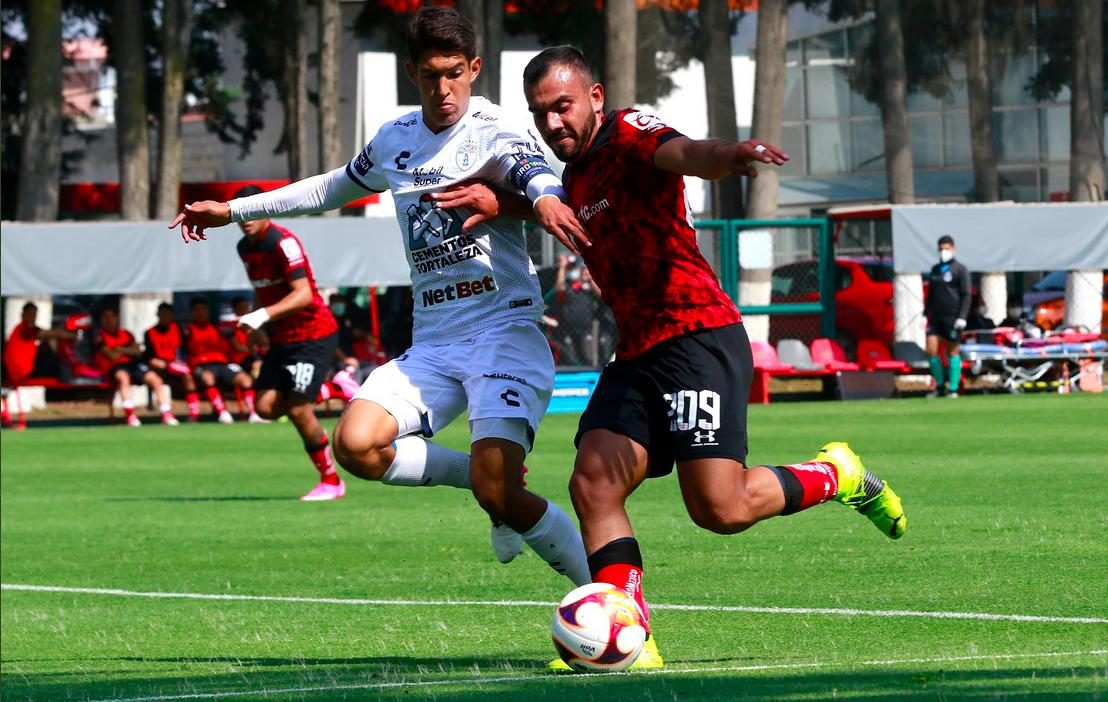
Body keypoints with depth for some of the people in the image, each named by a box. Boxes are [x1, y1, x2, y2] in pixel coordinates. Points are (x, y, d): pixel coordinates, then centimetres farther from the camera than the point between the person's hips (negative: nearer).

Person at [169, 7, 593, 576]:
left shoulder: (492, 135, -7)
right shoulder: (394, 140, 13)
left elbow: (535, 173, -31)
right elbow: (334, 188, 32)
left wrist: (546, 199, -56)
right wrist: (234, 209, 34)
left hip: (503, 331, -6)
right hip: (432, 342, 6)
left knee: (496, 492, -22)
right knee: (356, 443, -20)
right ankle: (485, 474, 3)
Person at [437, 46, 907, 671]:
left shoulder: (630, 134, -8)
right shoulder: (576, 174, 19)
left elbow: (684, 154, -30)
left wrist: (724, 155, -55)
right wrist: (500, 203, 20)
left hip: (697, 333, -9)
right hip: (636, 355, 9)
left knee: (720, 509, -15)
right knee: (594, 485, -10)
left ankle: (836, 476, 12)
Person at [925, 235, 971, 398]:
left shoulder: (960, 270, -3)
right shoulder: (935, 269, 15)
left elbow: (966, 295, -7)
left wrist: (962, 317, -16)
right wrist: (926, 314, 18)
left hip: (952, 317, -5)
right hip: (936, 317, 5)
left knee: (953, 352, 0)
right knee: (931, 350, -5)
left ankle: (953, 388, 6)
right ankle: (939, 385, 8)